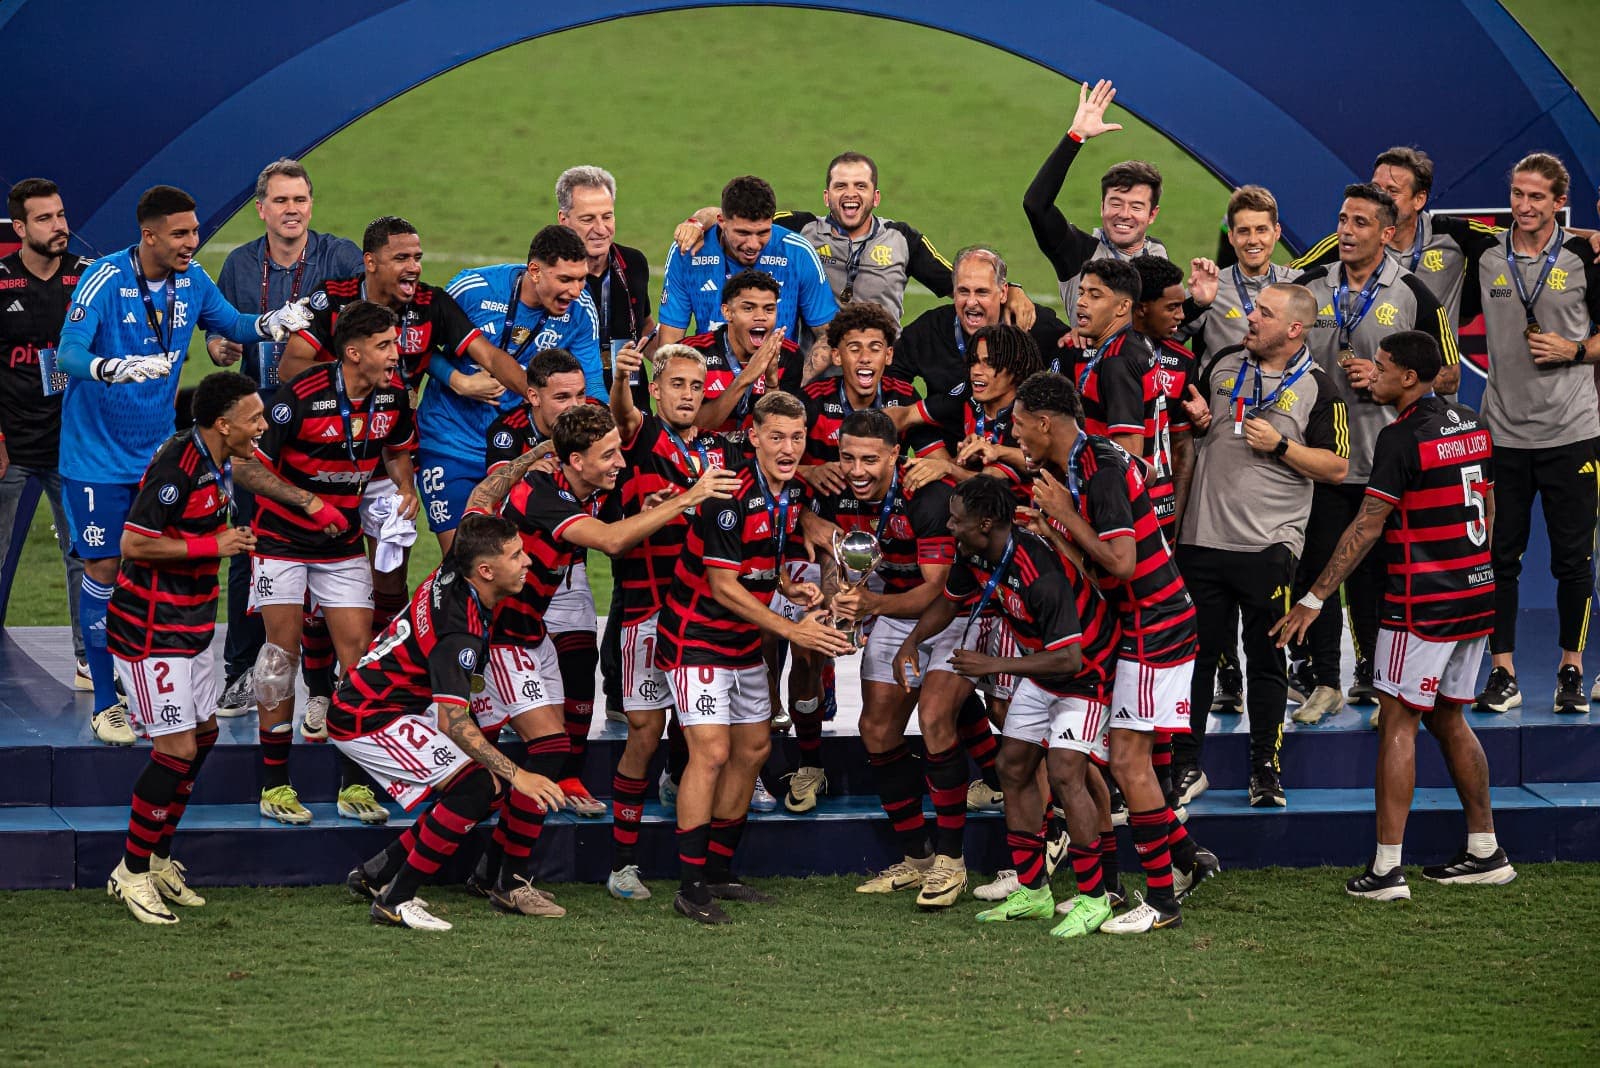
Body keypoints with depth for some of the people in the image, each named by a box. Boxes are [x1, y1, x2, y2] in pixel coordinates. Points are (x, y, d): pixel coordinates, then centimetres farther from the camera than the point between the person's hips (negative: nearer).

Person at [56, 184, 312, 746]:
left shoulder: (192, 280, -2)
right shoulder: (105, 279, -19)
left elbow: (231, 323, 12)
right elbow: (68, 352, -28)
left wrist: (271, 323, -10)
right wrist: (116, 368, -48)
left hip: (158, 450, 5)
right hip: (97, 453, -5)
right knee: (103, 568, -2)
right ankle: (105, 703, 9)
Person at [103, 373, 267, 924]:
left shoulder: (219, 463, 6)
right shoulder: (178, 465, -23)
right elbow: (134, 543, -25)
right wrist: (214, 546, -21)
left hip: (190, 624, 10)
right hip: (150, 630, -10)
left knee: (203, 734, 15)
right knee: (176, 749, -10)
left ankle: (157, 861, 25)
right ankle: (131, 873, 2)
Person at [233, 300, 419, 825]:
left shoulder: (392, 393, -5)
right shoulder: (300, 396, -21)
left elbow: (396, 452, 16)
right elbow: (247, 467, -17)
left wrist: (405, 491, -4)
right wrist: (310, 502, -22)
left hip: (344, 545, 5)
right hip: (284, 539, -5)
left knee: (358, 653, -2)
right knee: (284, 653, -4)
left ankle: (354, 786, 5)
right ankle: (274, 785, 4)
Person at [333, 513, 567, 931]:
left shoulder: (451, 574, -3)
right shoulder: (459, 630, -29)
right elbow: (452, 722, -34)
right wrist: (517, 775, -36)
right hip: (368, 720, -10)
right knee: (479, 784, -20)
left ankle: (376, 873, 17)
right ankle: (396, 900, -15)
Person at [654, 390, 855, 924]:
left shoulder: (794, 493, 2)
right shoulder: (732, 496, -24)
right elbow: (723, 586, -24)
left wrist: (789, 587, -4)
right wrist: (791, 630, -24)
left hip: (744, 639, 9)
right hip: (697, 635, -9)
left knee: (753, 749, 11)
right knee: (712, 752, -15)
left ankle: (718, 872, 22)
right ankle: (690, 886, -11)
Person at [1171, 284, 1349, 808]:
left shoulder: (1317, 387, -2)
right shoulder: (1221, 365, 10)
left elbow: (1337, 467, -4)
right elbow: (1189, 416, 26)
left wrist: (1280, 445, -14)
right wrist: (1196, 417, 3)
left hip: (1269, 543, -3)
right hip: (1203, 536, 4)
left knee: (1266, 659, 3)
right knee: (1193, 652, 5)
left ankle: (1266, 769, 13)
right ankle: (1187, 766, 14)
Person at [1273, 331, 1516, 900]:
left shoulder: (1402, 437, -15)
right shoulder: (1473, 426, 9)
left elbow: (1367, 526, -16)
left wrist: (1314, 598, -13)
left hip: (1422, 603, -8)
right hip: (1475, 595, 8)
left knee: (1398, 722, -4)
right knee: (1447, 719, 18)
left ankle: (1386, 868, -6)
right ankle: (1486, 852, 21)